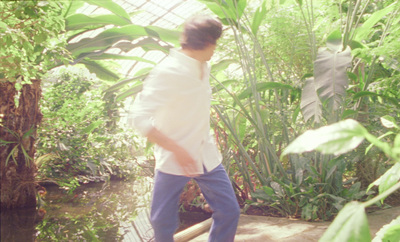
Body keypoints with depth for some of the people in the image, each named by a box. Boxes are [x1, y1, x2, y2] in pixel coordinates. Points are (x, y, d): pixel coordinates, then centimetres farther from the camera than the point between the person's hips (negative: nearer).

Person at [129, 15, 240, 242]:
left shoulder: (202, 67, 4)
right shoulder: (168, 72, -21)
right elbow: (139, 117, -27)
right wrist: (177, 150, -31)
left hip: (206, 155, 7)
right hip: (173, 160, -7)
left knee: (229, 211, 4)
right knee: (163, 222, 3)